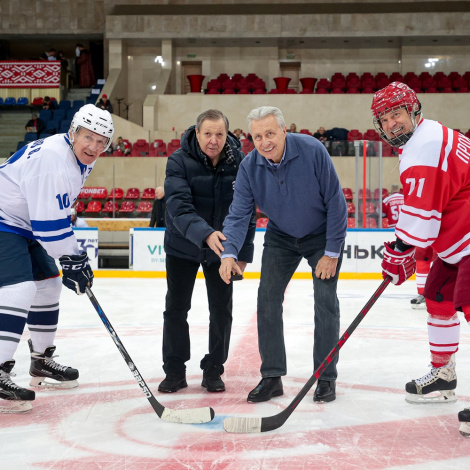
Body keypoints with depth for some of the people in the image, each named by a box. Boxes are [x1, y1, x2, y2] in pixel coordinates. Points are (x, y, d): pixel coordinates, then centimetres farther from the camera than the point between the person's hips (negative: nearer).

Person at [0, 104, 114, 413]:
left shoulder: (80, 160, 5)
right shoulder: (51, 158, -27)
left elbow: (58, 210, 18)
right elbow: (48, 223, -27)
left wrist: (75, 255, 17)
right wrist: (71, 260, -19)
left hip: (25, 224, 11)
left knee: (48, 284, 16)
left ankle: (42, 363, 30)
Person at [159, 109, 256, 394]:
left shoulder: (240, 163, -12)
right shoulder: (179, 161, -19)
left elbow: (248, 211, -3)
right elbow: (179, 206, -31)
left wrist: (243, 253, -2)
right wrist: (205, 234, -46)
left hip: (223, 247, 1)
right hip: (183, 246, -1)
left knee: (222, 310, 3)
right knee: (176, 308, 3)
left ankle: (214, 370, 18)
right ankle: (175, 371, 16)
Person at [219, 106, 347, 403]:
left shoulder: (312, 151, -28)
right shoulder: (249, 167, -18)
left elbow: (336, 202, -22)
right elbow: (239, 214, -17)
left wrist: (332, 252, -19)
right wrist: (229, 253, -35)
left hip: (322, 234, -3)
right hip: (281, 238, 3)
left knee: (326, 301, -8)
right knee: (268, 299, -4)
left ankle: (326, 378, 5)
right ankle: (272, 377, 6)